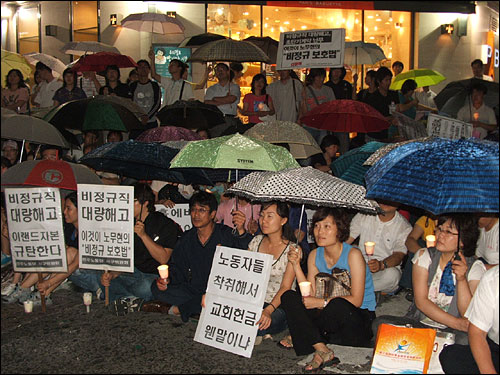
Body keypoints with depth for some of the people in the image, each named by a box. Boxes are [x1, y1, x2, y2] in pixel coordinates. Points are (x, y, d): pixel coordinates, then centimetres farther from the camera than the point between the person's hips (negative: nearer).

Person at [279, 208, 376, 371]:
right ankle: (322, 351, -26)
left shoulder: (353, 255, -14)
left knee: (338, 305, -40)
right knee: (288, 296, -12)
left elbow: (356, 300, -17)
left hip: (359, 316, -6)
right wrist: (296, 265, -10)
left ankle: (303, 337, -11)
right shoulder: (315, 255, 4)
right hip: (333, 315, 6)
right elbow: (310, 294, -3)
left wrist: (321, 302, -21)